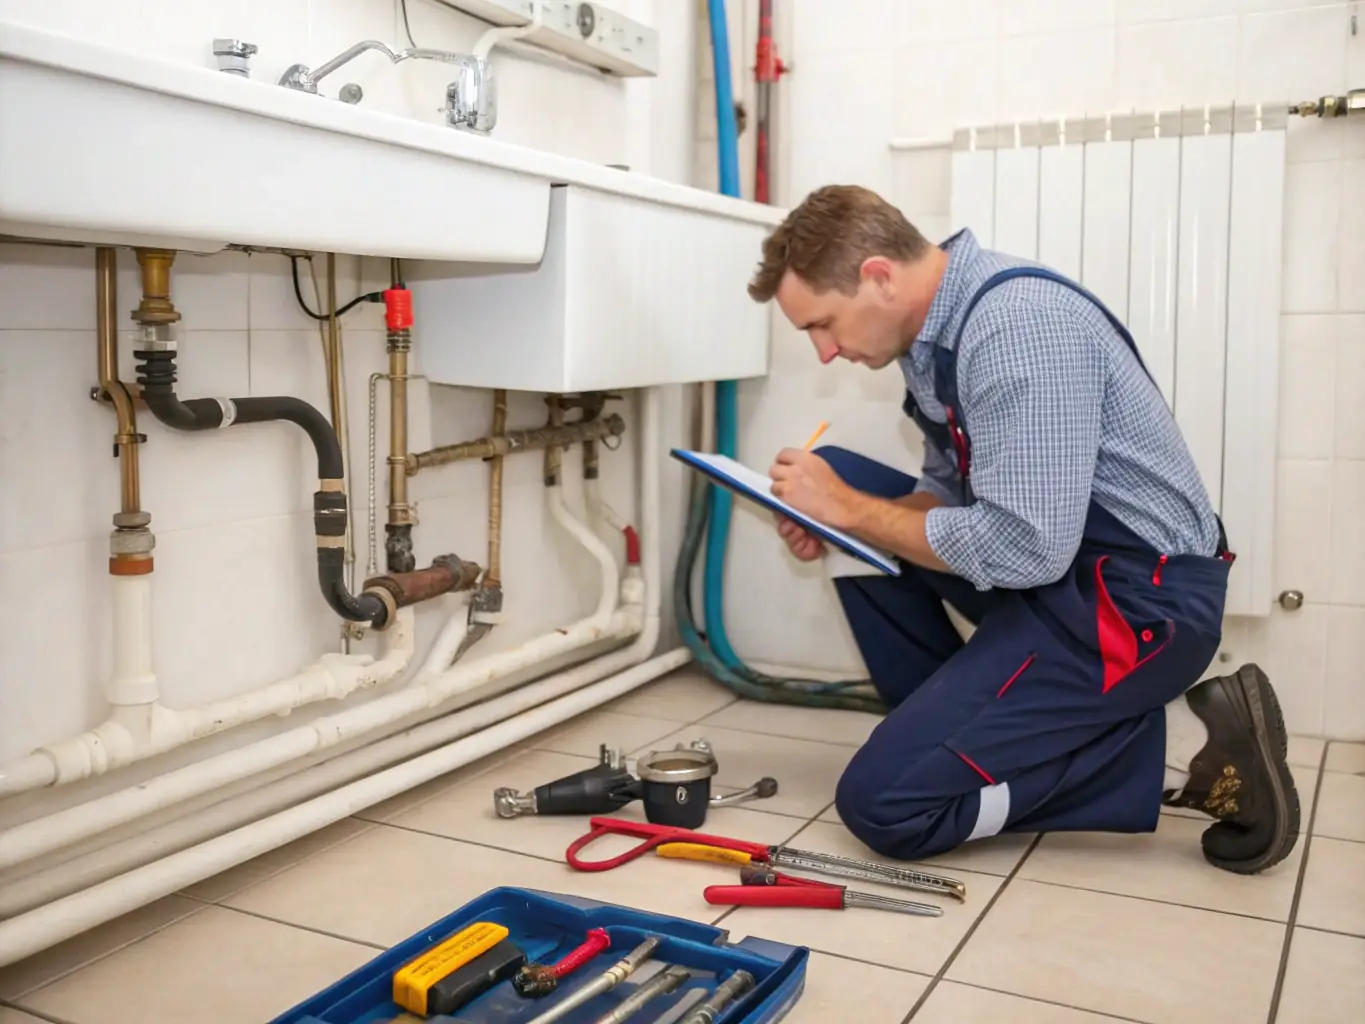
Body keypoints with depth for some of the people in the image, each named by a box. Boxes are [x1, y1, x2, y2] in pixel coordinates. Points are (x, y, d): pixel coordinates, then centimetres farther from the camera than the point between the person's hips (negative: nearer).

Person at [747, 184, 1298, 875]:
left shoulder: (1018, 323, -23)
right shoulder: (934, 330, 6)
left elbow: (1024, 549, -27)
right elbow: (950, 485, 16)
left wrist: (849, 510, -16)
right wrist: (828, 518, -2)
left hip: (1138, 597, -10)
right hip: (1054, 564, 10)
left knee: (882, 803, -14)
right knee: (839, 478, 8)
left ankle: (1187, 744, -5)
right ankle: (953, 717, 9)